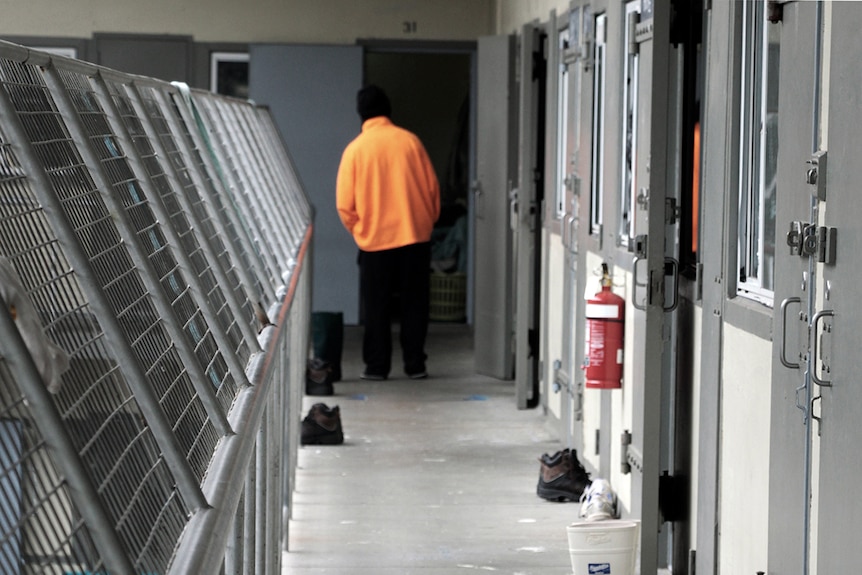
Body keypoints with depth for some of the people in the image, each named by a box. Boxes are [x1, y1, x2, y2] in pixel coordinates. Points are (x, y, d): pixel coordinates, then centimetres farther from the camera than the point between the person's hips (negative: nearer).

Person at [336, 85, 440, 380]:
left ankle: (377, 365, 10)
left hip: (375, 240, -1)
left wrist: (358, 229, 14)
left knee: (377, 306, 8)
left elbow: (344, 203, -3)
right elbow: (432, 188, 3)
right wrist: (428, 221, 18)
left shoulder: (356, 149, -5)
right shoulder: (410, 141, -1)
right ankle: (415, 364, 10)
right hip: (415, 236, 1)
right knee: (414, 303, 9)